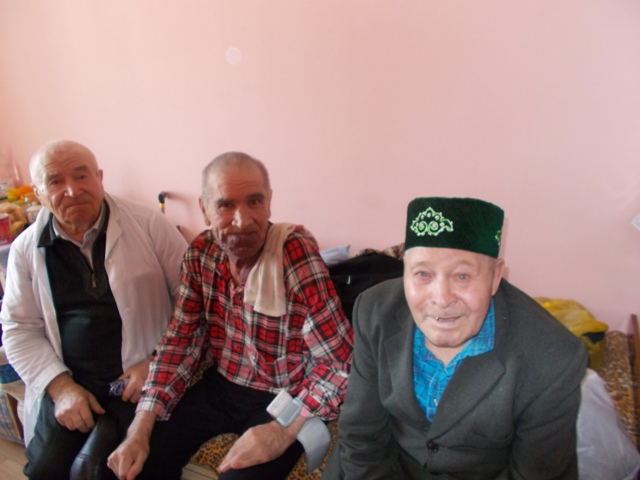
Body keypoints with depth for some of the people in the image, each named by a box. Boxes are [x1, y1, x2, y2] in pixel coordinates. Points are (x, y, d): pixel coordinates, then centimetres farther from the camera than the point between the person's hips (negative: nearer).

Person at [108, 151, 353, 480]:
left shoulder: (295, 252, -24)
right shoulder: (201, 252, -7)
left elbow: (340, 360, -22)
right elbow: (180, 341, -2)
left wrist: (283, 430, -31)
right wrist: (140, 428, -11)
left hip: (281, 401, -4)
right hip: (219, 386, 4)